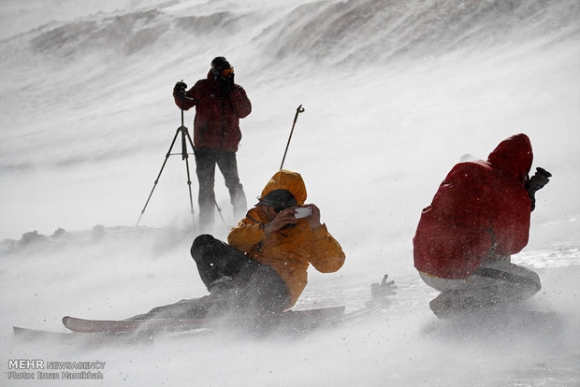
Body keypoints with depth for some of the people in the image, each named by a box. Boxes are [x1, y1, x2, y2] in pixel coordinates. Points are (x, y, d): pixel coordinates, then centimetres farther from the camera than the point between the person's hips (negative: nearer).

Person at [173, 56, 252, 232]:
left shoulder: (237, 91, 11)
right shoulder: (203, 87, 6)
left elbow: (244, 112, -3)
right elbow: (185, 104, 12)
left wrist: (232, 92, -11)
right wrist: (179, 94, -10)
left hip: (227, 146, 1)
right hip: (204, 146, -1)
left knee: (234, 185, -1)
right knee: (206, 187, -2)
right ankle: (206, 225, 1)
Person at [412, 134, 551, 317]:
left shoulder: (462, 169, 7)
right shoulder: (516, 196, -8)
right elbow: (514, 245, 5)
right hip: (455, 273, -8)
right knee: (531, 283, 7)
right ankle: (454, 302, -6)